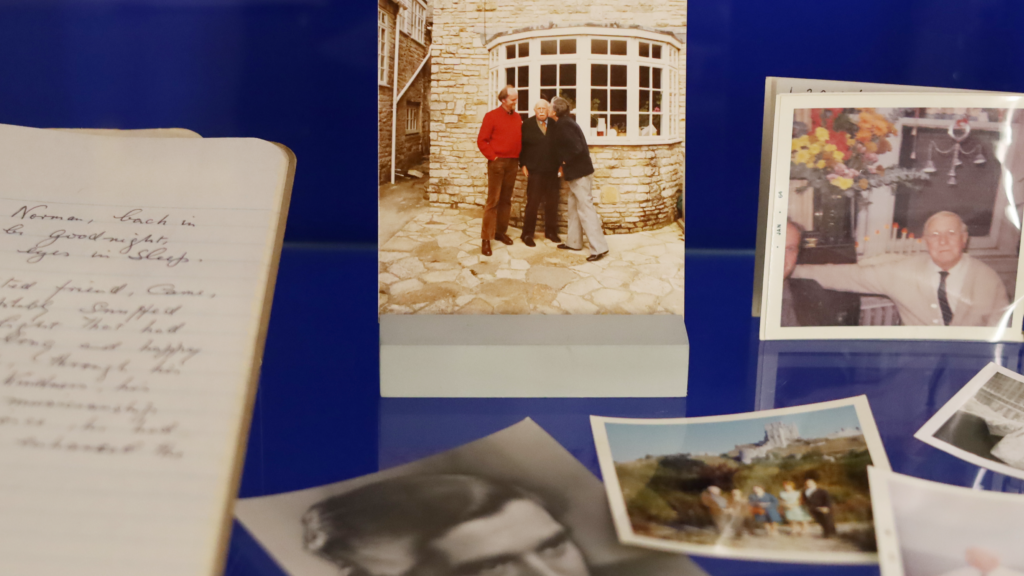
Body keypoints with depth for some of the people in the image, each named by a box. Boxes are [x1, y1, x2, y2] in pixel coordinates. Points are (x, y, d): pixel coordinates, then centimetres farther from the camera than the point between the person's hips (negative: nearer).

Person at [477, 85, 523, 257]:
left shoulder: (517, 117, 11)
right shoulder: (492, 116, -4)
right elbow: (482, 141, -6)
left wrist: (519, 157, 6)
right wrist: (493, 156, -10)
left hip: (513, 163, 5)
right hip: (497, 163, -5)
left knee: (506, 200, 10)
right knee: (493, 200, -7)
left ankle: (501, 232, 20)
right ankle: (486, 238, -6)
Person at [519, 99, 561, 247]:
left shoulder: (554, 124, 3)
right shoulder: (527, 125, -1)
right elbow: (521, 145, 0)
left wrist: (560, 164, 1)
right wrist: (523, 164, -5)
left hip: (552, 170, 3)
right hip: (534, 171, -3)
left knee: (552, 203, 8)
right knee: (532, 202, -1)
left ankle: (551, 231, 21)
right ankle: (527, 234, 8)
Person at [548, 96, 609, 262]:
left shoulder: (564, 125, -18)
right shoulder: (565, 122, 12)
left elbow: (576, 148, -25)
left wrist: (565, 162, -12)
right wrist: (565, 165, 13)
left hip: (579, 173, -10)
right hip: (576, 172, 10)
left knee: (585, 209, -8)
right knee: (574, 207, 18)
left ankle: (599, 248, -8)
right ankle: (574, 242, 27)